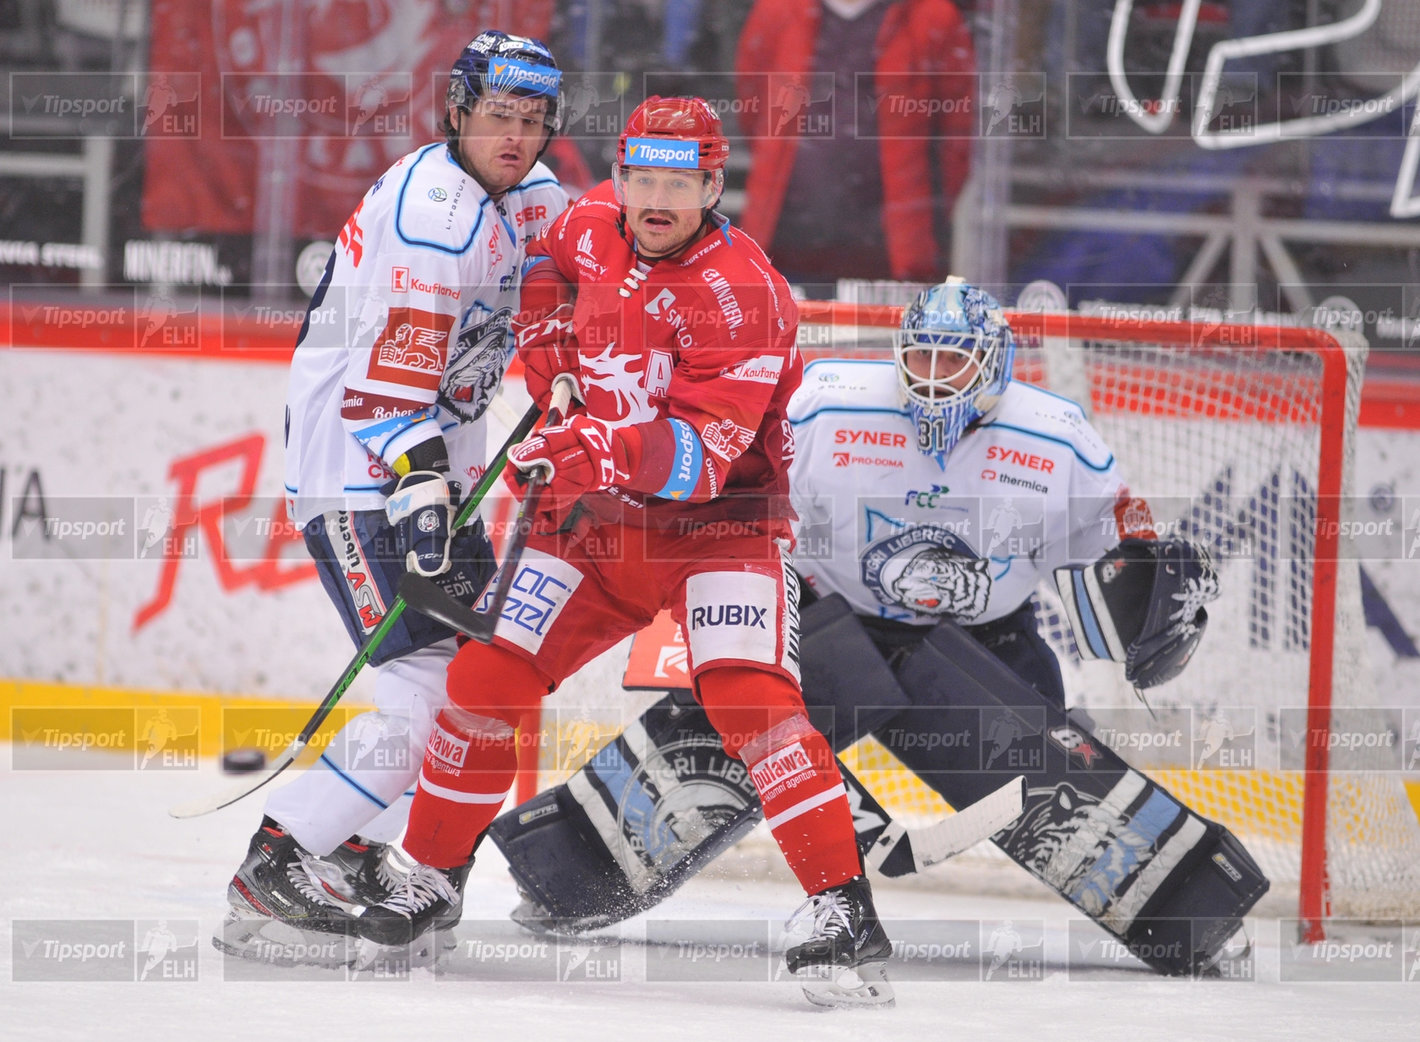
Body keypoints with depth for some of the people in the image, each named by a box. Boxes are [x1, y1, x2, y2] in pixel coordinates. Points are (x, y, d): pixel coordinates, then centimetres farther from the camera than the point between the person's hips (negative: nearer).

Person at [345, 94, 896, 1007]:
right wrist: (546, 347, 9)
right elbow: (549, 262, 25)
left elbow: (700, 456, -31)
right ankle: (436, 874, 19)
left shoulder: (742, 293, -22)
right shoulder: (596, 224, -3)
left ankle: (847, 913, -25)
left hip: (720, 521, -6)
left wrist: (596, 450, -45)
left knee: (747, 693, -25)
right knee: (487, 676, 0)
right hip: (600, 521, 6)